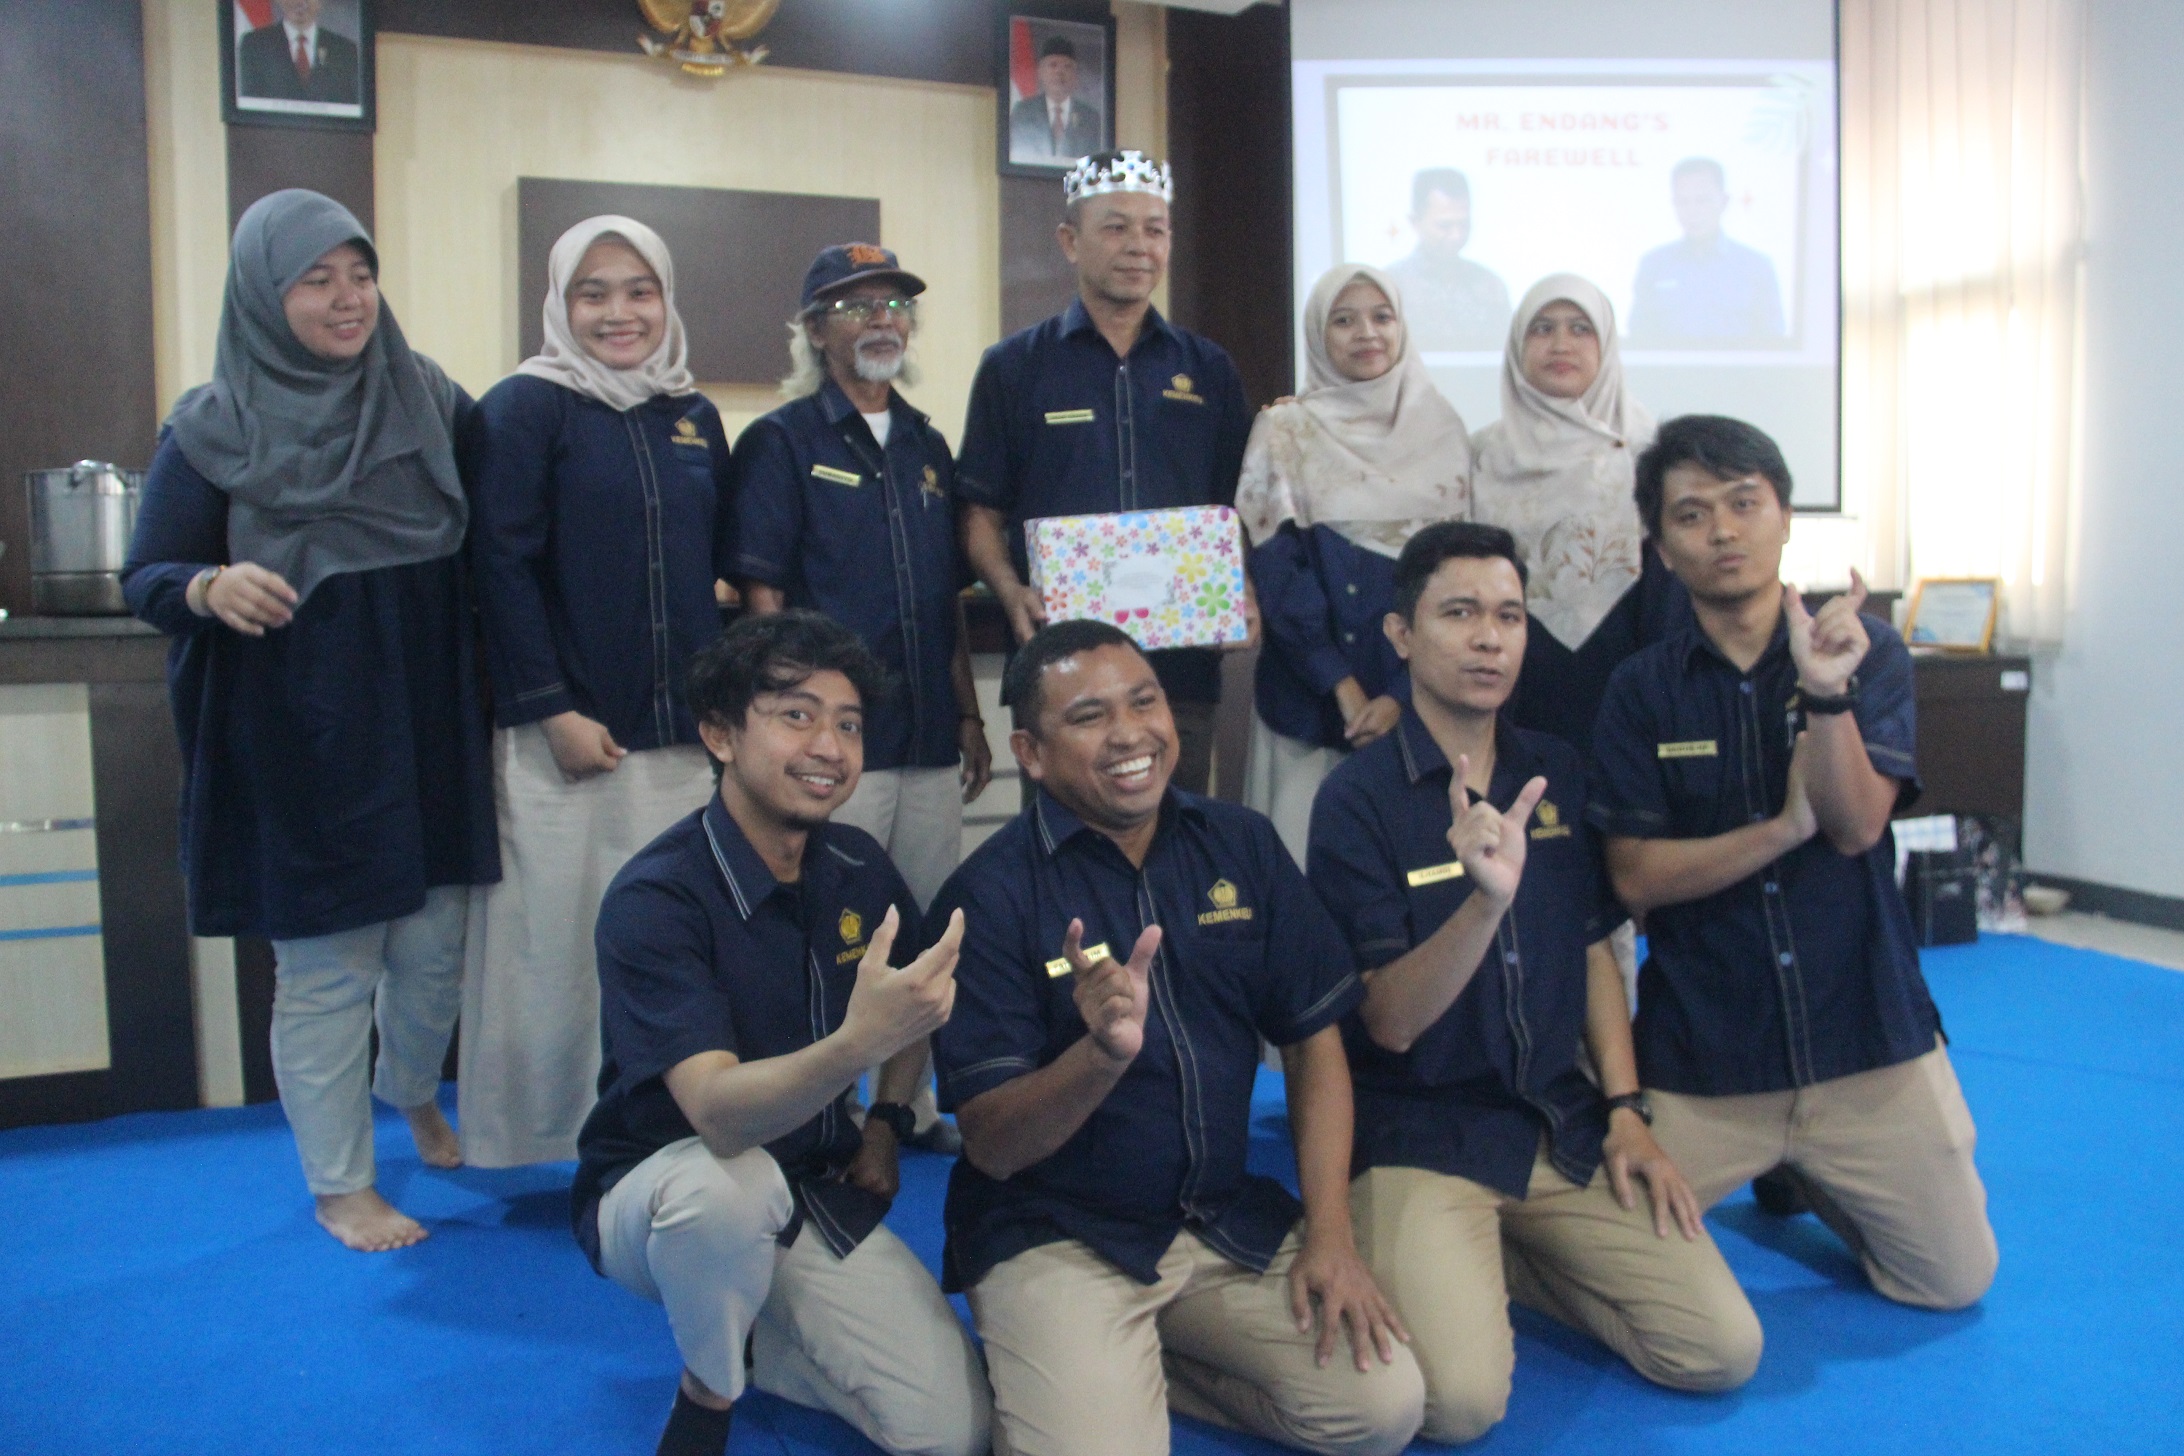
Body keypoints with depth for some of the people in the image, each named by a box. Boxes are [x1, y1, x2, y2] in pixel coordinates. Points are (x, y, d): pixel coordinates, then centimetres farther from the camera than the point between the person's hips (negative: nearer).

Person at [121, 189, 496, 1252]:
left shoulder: (430, 398, 4)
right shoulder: (214, 428, -5)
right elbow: (145, 579, -2)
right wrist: (210, 588, -24)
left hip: (427, 726, 3)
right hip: (299, 744, -3)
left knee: (434, 946, 12)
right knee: (324, 969, 5)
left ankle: (413, 1096, 43)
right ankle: (340, 1186, 24)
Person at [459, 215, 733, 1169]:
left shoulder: (695, 418, 14)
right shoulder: (525, 408, -2)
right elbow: (502, 568, -8)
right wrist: (551, 711, -14)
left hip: (686, 733, 5)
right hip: (565, 736, -5)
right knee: (561, 942, 1)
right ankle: (547, 1140, 17)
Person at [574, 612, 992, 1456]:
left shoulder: (859, 869, -5)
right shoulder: (655, 899, -24)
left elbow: (913, 1005, 16)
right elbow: (718, 1112, -37)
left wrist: (885, 1125, 3)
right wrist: (858, 1041, -53)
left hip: (814, 1198, 5)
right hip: (658, 1200, -4)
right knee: (729, 1183, -40)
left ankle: (753, 1337, 16)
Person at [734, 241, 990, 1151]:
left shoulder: (927, 446, 16)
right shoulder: (782, 442, -1)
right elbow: (763, 597, -6)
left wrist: (969, 716, 14)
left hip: (929, 736, 6)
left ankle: (912, 1105, 26)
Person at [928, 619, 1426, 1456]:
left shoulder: (1240, 845, 0)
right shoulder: (989, 894, -13)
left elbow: (1313, 1040, 5)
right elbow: (990, 1146, -15)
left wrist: (1330, 1232, -5)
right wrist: (1103, 1051, -34)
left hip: (1230, 1221, 5)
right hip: (1055, 1238, -4)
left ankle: (1142, 1367, 10)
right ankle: (1060, 1376, 9)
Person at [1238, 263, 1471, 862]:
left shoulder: (1441, 426, 8)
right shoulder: (1285, 429, 2)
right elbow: (1277, 568, -5)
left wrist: (1405, 693, -8)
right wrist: (1344, 689, -12)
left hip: (1418, 695, 2)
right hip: (1315, 694, -2)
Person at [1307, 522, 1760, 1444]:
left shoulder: (1557, 774, 6)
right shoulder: (1358, 798, -12)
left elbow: (1594, 952, 14)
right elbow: (1390, 1020, -16)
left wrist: (1624, 1112, 4)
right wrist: (1487, 898, -32)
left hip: (1562, 1126, 5)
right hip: (1419, 1138, -5)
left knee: (1725, 1353, -4)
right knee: (1461, 1401, -23)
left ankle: (1509, 1260, 16)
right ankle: (1428, 1269, 9)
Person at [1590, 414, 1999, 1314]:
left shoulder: (1868, 652, -3)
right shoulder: (1642, 690, -3)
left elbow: (1855, 826, -14)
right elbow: (1637, 879, -8)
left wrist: (1826, 693, -30)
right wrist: (1785, 826, -19)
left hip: (1865, 1035, 1)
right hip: (1699, 1050, 0)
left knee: (1956, 1281, 8)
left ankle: (1801, 1175, 34)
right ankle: (1765, 1168, 30)